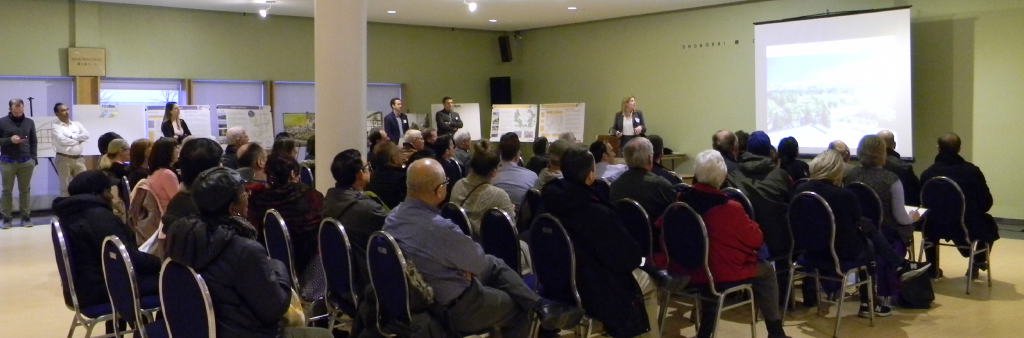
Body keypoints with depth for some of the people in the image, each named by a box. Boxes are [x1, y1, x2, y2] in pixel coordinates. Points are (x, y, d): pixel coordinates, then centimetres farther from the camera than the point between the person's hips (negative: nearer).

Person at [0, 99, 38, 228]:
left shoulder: (29, 122, 7)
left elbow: (34, 142, 11)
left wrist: (34, 158, 4)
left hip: (26, 162, 2)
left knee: (25, 190, 6)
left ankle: (26, 217, 11)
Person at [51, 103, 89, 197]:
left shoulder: (76, 124, 14)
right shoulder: (56, 126, -3)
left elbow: (86, 135, 0)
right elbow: (62, 140, -18)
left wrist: (71, 137, -9)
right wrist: (78, 140, -5)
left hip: (78, 159, 5)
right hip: (64, 159, -5)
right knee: (65, 186, -1)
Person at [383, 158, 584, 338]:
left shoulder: (393, 217, -9)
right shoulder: (439, 228, -36)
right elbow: (478, 262, -18)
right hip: (452, 307, -8)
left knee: (495, 264, 22)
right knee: (516, 307, 19)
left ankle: (541, 306, 16)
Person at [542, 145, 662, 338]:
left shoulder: (551, 200, -8)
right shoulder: (598, 212, -30)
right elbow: (627, 257, -19)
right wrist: (638, 256, 4)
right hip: (591, 288, -7)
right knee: (649, 285, 19)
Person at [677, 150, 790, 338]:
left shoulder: (681, 201, -9)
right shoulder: (730, 208, -22)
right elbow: (756, 240, -9)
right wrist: (751, 225, 13)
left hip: (689, 270, 5)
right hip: (722, 272, -5)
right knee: (766, 271, 18)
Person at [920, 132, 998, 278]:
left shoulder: (927, 173, -10)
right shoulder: (972, 171, -12)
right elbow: (986, 202, -6)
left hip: (937, 228, 1)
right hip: (968, 228, -1)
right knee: (988, 222, 32)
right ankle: (979, 262, 47)